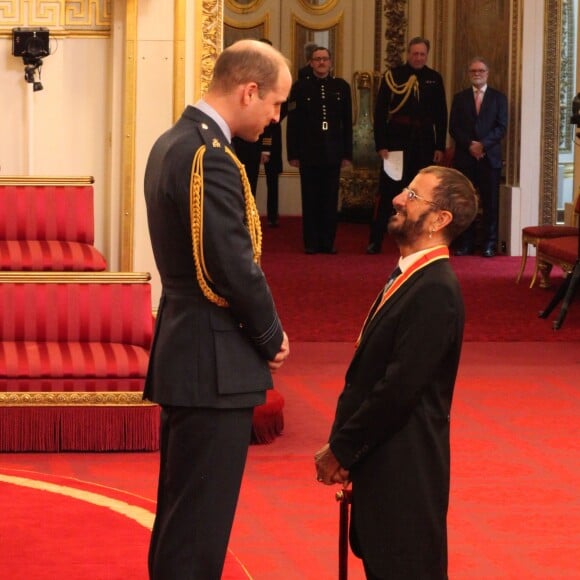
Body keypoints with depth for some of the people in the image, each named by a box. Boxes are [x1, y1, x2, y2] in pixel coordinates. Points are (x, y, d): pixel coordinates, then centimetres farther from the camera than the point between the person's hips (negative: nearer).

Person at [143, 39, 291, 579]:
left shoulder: (173, 143, 11)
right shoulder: (210, 158, -20)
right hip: (214, 363, -10)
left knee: (181, 512, 18)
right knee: (200, 520, -4)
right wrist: (273, 337, -6)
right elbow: (235, 267, -22)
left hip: (181, 352, 10)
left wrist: (263, 332, 11)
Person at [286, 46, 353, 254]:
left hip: (333, 153, 1)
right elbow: (293, 123, 0)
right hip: (309, 153, -1)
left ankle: (328, 242, 11)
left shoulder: (341, 87, 6)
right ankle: (311, 243, 8)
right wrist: (293, 154, -4)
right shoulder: (300, 87, 2)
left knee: (330, 200, 4)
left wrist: (347, 153, 3)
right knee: (310, 200, 3)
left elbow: (347, 122, 7)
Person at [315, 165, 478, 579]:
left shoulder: (435, 291, -20)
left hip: (405, 470, -9)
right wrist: (341, 445, 3)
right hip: (380, 462, 9)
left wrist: (341, 451, -14)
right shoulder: (411, 278, 11)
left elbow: (399, 388, -23)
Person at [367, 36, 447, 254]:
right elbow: (380, 112, -4)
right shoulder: (392, 76, -2)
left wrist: (440, 147, 3)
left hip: (424, 143, 3)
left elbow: (441, 115, 8)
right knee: (387, 191, -2)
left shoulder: (434, 79, 6)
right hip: (397, 141, -3)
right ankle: (375, 241, 2)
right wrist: (381, 145, -10)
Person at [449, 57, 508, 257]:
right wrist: (470, 145, -11)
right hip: (464, 157, 1)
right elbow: (453, 128, 5)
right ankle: (465, 243, 5)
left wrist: (482, 144, -13)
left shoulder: (499, 97, 8)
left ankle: (489, 244, 3)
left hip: (490, 157, -1)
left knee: (490, 202, -1)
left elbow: (502, 127, -1)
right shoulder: (460, 98, 12)